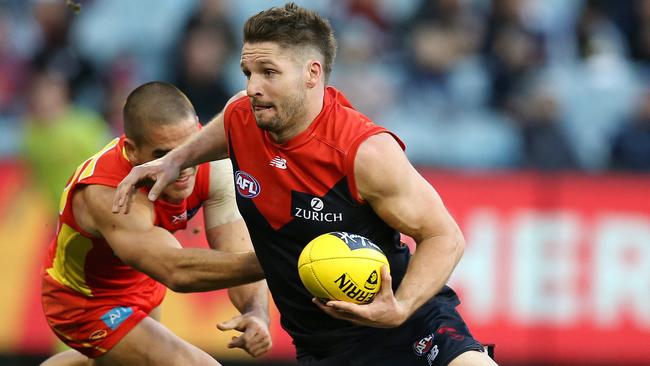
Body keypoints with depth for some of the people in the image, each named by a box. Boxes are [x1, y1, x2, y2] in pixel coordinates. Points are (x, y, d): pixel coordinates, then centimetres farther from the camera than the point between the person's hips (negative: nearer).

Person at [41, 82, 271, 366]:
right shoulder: (104, 194, -45)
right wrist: (261, 263, -74)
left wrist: (256, 313, -50)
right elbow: (176, 270, -60)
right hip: (89, 303, -7)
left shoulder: (212, 164, -26)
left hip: (140, 280, 7)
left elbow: (240, 257, -28)